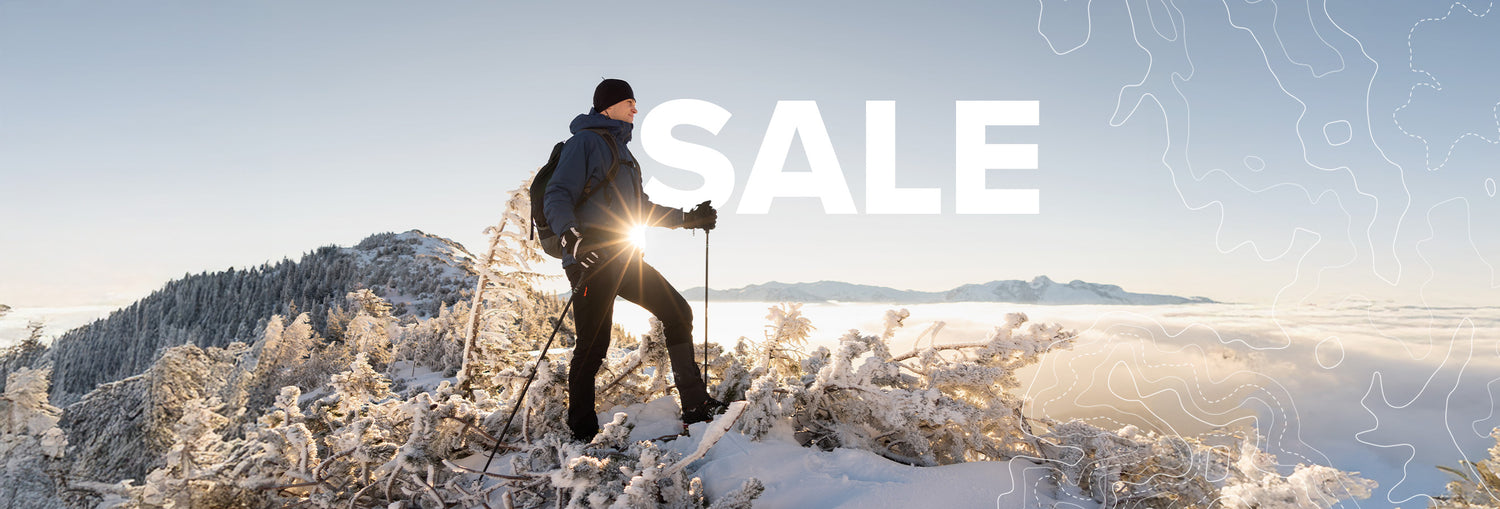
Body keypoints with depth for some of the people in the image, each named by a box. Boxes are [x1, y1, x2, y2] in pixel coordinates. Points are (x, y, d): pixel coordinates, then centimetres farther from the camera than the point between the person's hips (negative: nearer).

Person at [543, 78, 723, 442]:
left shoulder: (621, 151, 25)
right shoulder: (585, 141, -2)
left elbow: (640, 209, 32)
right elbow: (557, 197, -13)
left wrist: (687, 218, 28)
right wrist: (571, 234, -31)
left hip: (624, 259, 9)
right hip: (592, 261, -9)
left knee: (678, 312, 2)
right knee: (593, 346, -6)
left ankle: (696, 406, 6)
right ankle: (583, 435, 6)